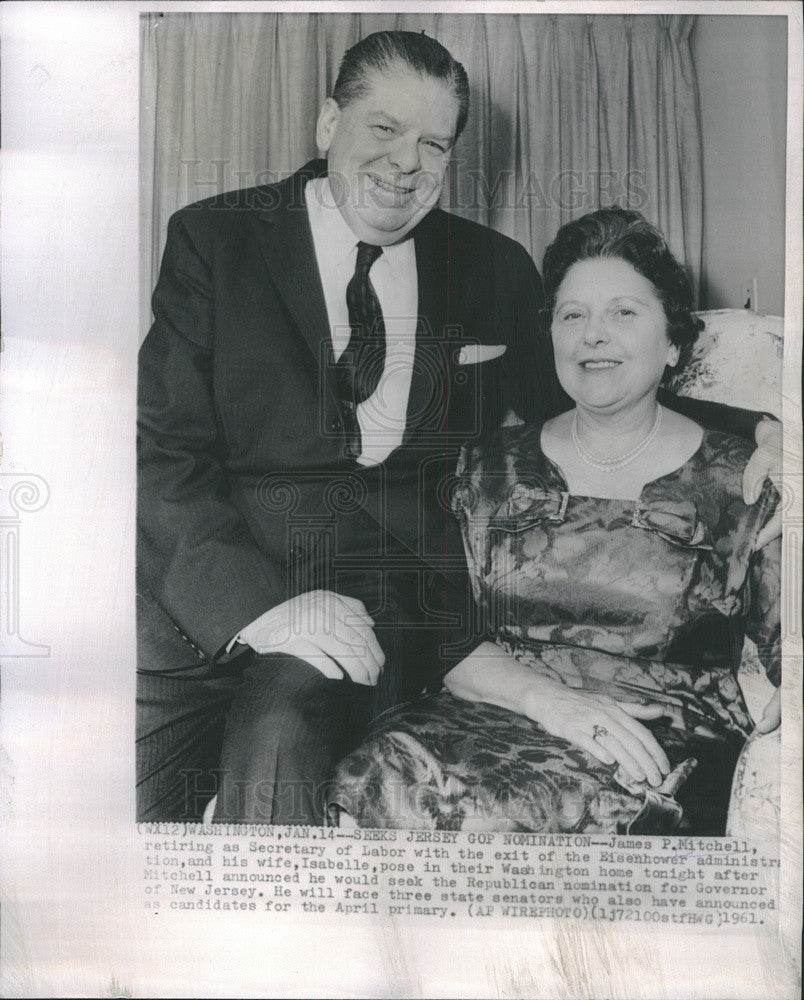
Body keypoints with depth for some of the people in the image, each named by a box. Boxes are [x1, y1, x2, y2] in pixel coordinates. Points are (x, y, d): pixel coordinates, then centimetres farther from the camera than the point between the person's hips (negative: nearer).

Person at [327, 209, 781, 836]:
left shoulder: (744, 484, 6)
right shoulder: (491, 469, 11)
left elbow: (788, 659, 8)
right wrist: (546, 697, -14)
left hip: (669, 743, -2)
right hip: (497, 716, 3)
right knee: (385, 777, -29)